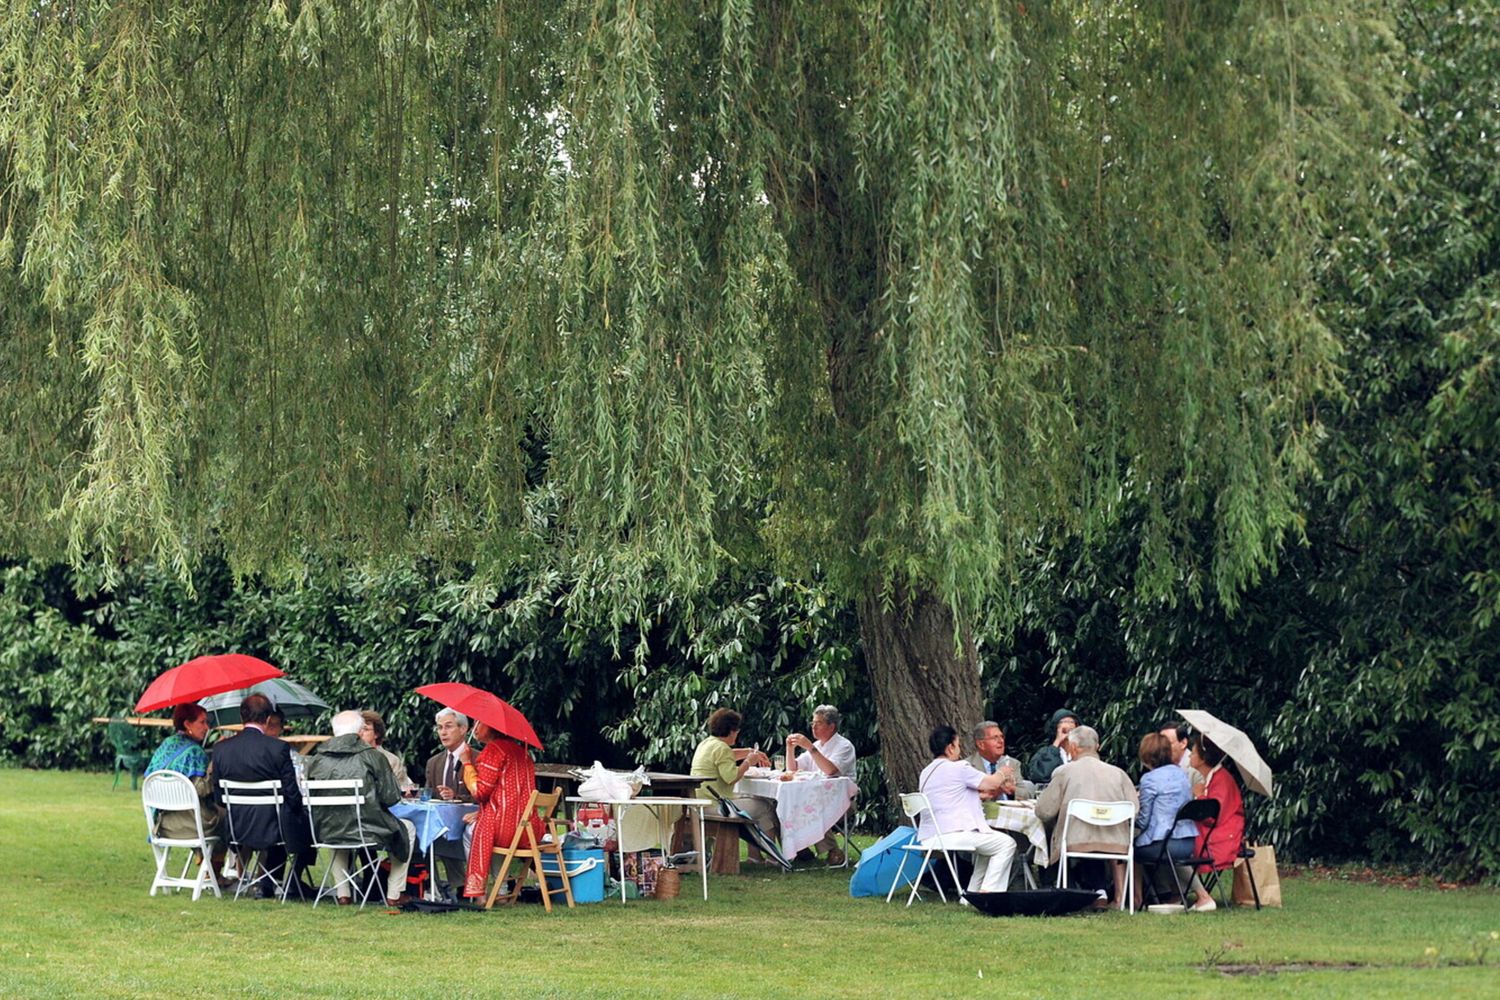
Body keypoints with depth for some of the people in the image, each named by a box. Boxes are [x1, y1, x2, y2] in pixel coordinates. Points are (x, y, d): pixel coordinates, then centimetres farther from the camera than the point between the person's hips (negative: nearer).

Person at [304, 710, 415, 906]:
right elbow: (390, 798, -9)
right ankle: (394, 894, 24)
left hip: (328, 833, 3)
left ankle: (342, 893, 34)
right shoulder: (372, 756, -9)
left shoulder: (316, 759, 0)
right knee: (407, 829, 25)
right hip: (367, 831, -3)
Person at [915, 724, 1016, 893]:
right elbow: (992, 783, -2)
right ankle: (988, 892, -6)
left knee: (988, 841, 29)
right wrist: (1003, 774, 20)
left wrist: (980, 795, 24)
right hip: (954, 834, -9)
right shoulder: (958, 768, -9)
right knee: (1006, 844, 1)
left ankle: (972, 892, 22)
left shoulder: (926, 772, 16)